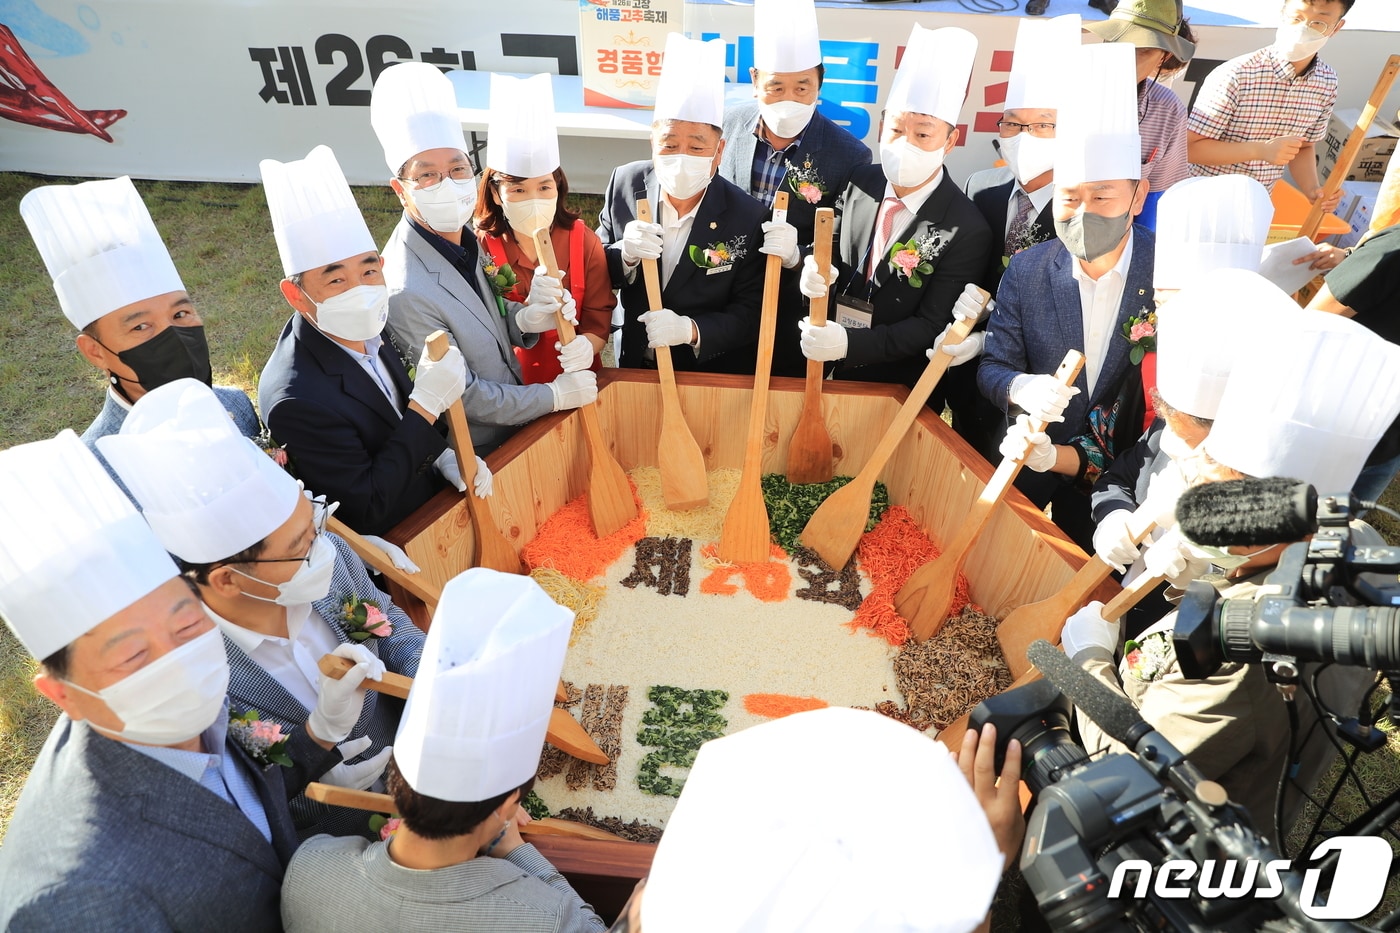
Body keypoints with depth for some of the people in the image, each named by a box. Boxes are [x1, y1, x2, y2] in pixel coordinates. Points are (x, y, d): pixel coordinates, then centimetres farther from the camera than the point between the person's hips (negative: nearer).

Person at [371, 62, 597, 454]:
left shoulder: (464, 236, -5)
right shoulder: (407, 293, -28)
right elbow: (464, 397, -22)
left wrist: (523, 318, -12)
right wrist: (554, 395, -16)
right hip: (477, 453, -7)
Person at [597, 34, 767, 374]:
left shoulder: (748, 217, -13)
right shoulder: (625, 183, -5)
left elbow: (749, 314, -8)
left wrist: (693, 330, -25)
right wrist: (625, 256, -20)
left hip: (714, 374, -3)